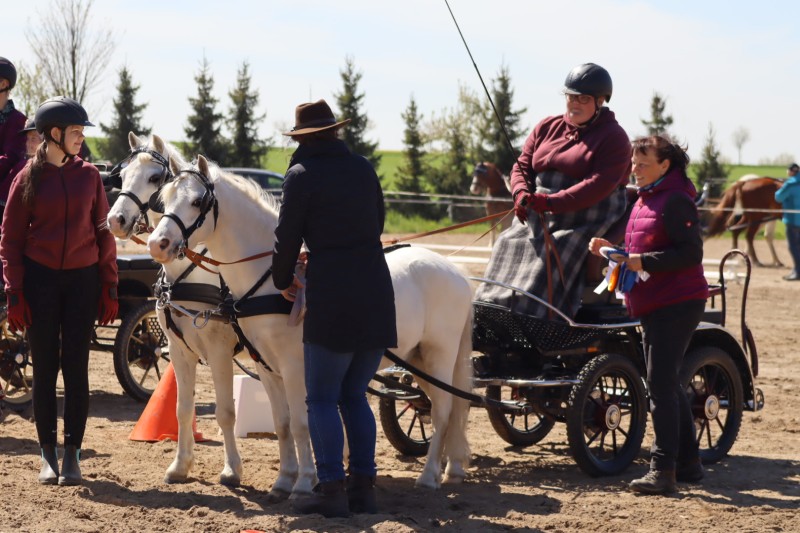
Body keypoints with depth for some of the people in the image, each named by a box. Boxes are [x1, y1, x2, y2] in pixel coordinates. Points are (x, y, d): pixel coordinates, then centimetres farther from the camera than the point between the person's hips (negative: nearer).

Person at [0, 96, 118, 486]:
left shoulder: (88, 175, 4)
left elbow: (104, 233, 7)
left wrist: (109, 287, 2)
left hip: (82, 279, 1)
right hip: (41, 279, -1)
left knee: (76, 368, 2)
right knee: (44, 369, 3)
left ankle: (72, 454, 8)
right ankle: (47, 454, 11)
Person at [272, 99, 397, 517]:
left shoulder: (302, 174, -6)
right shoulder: (364, 169, 11)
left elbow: (288, 236, -3)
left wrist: (284, 280, 13)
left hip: (331, 296, -6)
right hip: (376, 293, 6)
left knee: (322, 398, 1)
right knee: (354, 395, 14)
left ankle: (331, 489, -4)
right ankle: (363, 487, 12)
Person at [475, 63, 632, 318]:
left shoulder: (614, 138, -4)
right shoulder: (548, 127, 15)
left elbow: (599, 185, -17)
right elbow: (522, 165, 14)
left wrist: (552, 202, -26)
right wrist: (521, 193, -10)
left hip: (582, 226, -7)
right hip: (535, 221, 7)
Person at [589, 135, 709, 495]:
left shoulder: (675, 201, -13)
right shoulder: (645, 201, 17)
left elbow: (691, 253, -21)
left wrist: (644, 262, -26)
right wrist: (612, 250, 7)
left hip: (677, 304, -10)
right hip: (654, 307, 10)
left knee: (661, 384, -12)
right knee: (667, 384, 14)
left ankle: (662, 469, -10)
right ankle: (688, 462, 22)